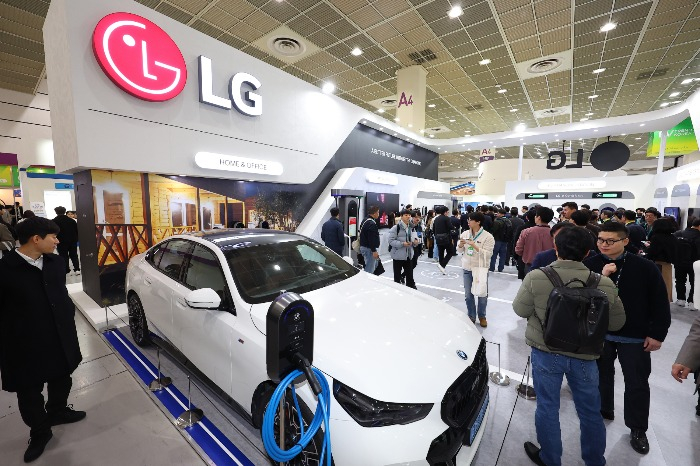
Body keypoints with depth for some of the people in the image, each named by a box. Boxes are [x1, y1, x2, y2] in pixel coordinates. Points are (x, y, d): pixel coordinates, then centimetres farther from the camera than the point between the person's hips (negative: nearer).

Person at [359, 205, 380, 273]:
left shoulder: (365, 221, 14)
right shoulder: (371, 223, -19)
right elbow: (372, 239, -23)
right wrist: (374, 250, -21)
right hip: (369, 248, -11)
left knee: (374, 264, 23)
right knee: (369, 269, -4)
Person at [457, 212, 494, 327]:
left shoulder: (488, 236, -10)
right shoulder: (465, 233, 2)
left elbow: (488, 254, -17)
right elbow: (459, 251, 8)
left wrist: (474, 245, -24)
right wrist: (461, 244, -13)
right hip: (467, 268, 3)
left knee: (482, 294, 9)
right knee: (468, 295, 11)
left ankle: (482, 316, 31)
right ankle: (471, 316, 28)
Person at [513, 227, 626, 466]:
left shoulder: (535, 278, -20)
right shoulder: (605, 284, -12)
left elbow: (520, 310, -7)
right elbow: (617, 323, 2)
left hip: (546, 352, -2)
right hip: (585, 355, 2)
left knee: (547, 407, 17)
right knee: (590, 412, 23)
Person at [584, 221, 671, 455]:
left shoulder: (645, 267, -12)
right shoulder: (590, 265, -12)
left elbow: (660, 303, -4)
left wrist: (657, 334, -4)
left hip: (634, 337, 0)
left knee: (637, 383, 12)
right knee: (601, 375, 18)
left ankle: (638, 429, 32)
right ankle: (603, 410, 41)